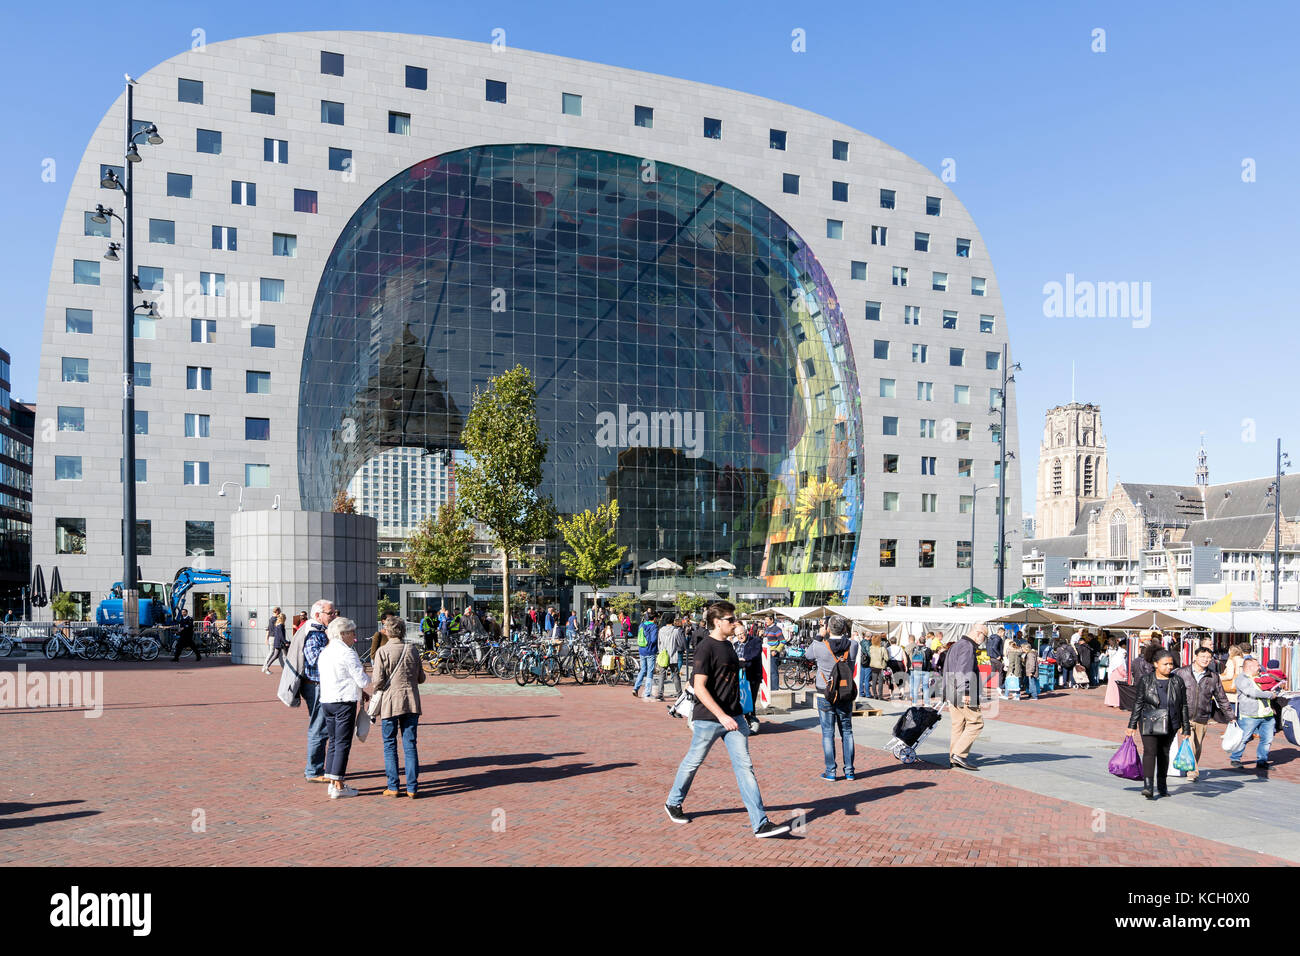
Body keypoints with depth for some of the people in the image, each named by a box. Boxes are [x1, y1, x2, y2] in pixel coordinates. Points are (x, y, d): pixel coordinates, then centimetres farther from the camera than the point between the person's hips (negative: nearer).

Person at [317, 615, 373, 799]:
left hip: (326, 701, 8)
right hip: (344, 702, -8)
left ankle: (332, 782, 17)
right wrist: (365, 673, 11)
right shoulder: (347, 653, -13)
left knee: (334, 742, 15)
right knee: (343, 743, -3)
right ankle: (338, 786, -2)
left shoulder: (324, 652, 14)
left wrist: (359, 692, 21)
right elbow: (364, 682, -14)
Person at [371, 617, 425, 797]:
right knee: (410, 745, 7)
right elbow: (421, 678, 10)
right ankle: (412, 787, 7)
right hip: (411, 702, 3)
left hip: (390, 702, -3)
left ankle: (393, 787, 7)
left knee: (390, 745, 8)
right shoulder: (412, 650, 4)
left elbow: (378, 681, -12)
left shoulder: (383, 651, -7)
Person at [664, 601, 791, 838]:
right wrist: (722, 716, -26)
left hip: (733, 717, 7)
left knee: (744, 766, 0)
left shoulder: (728, 645, 11)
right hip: (708, 719, -7)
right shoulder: (705, 648, -15)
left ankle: (760, 824, -2)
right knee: (693, 762, 10)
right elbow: (700, 688, -21)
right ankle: (673, 803, 34)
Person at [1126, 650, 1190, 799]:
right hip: (1149, 723, -3)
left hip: (1170, 725, 3)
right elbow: (1138, 703, 2)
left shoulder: (1177, 682, 4)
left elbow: (1183, 706, 9)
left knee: (1164, 753, 12)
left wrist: (1186, 728, 7)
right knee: (1150, 751, -14)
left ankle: (1162, 785, 27)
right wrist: (1132, 725, 2)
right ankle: (1148, 786, -19)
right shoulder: (1146, 680, -1)